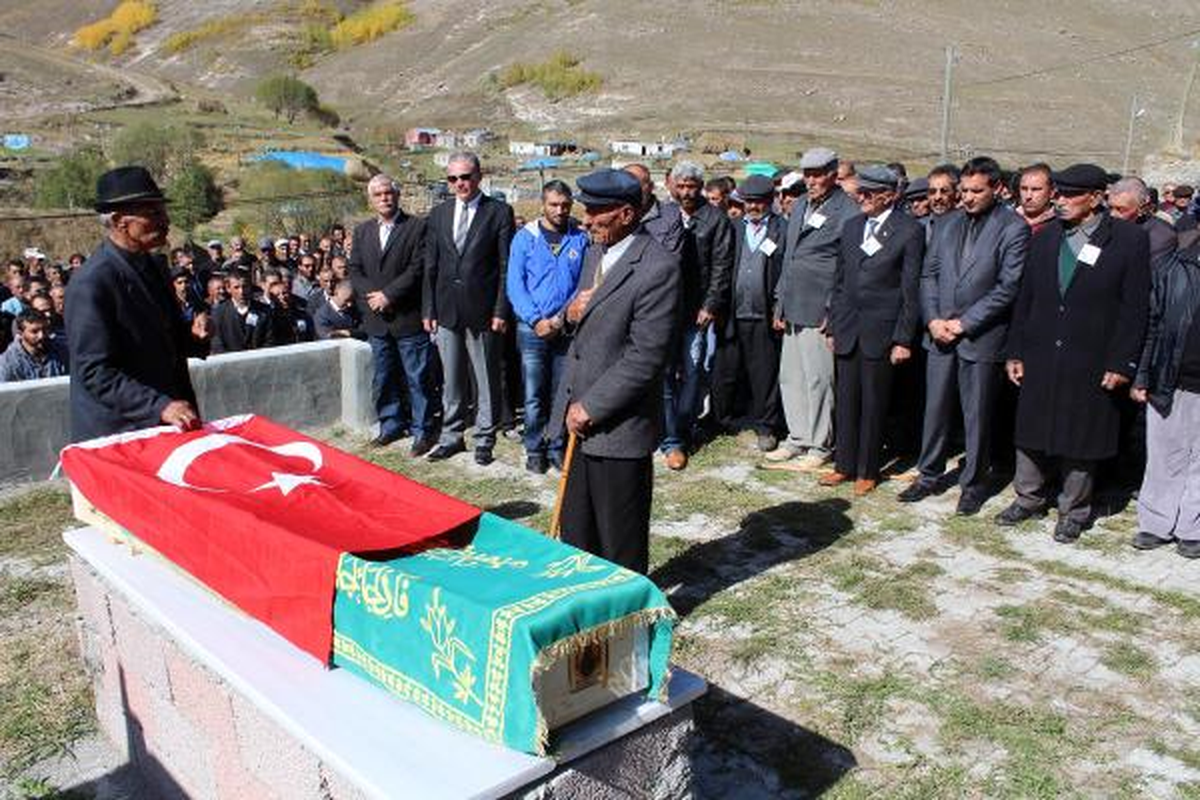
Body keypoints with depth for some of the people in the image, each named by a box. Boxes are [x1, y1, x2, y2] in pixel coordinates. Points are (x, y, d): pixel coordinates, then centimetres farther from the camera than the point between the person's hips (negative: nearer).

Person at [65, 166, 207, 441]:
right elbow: (95, 373, -20)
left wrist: (192, 336, -1)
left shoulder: (154, 266, 9)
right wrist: (160, 407, -29)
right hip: (117, 432, -7)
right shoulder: (91, 285, -17)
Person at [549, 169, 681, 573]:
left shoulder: (657, 267, -17)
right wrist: (572, 312, -2)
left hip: (618, 427, -8)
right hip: (579, 418, 8)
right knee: (576, 530, 17)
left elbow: (647, 356, -20)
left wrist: (590, 407, -15)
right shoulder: (595, 251, 10)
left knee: (620, 543, 8)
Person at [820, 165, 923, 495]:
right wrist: (833, 326, 11)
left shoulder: (910, 230, -6)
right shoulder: (852, 226, 10)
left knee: (873, 404, 5)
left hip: (880, 332, -5)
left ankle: (867, 471, 17)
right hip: (848, 331, 5)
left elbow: (911, 290, -7)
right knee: (846, 401, 10)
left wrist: (903, 339, -10)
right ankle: (844, 465, 23)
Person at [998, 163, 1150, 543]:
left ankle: (1073, 511, 24)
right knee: (1031, 433, 12)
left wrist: (1122, 363, -10)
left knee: (1080, 441, 8)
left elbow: (1135, 308, -6)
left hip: (1091, 365, -3)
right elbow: (1025, 298, 8)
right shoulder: (1046, 237, 6)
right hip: (1040, 359, 4)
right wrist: (1016, 352, 5)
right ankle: (1029, 498, 30)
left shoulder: (1129, 240, -6)